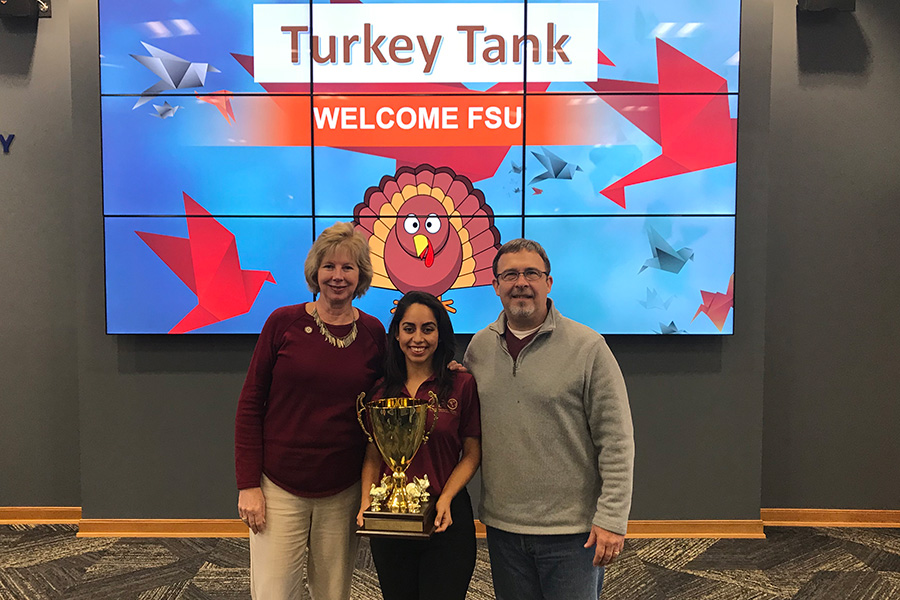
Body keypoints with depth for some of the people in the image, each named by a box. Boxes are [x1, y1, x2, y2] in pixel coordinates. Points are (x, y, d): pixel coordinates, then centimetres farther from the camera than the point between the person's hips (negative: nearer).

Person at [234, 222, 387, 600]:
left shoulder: (373, 333, 1)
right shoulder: (284, 323, -4)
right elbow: (250, 404, -2)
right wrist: (248, 484, -6)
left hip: (343, 493, 2)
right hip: (279, 488, -2)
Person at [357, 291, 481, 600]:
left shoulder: (463, 385, -5)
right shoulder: (381, 390, 4)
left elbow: (472, 453, -3)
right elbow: (372, 456, 8)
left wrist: (446, 498, -15)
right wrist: (366, 502, -7)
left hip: (445, 519, -3)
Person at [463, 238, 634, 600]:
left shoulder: (587, 346, -9)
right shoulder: (479, 347, 4)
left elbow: (616, 441, -9)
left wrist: (612, 518, -12)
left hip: (572, 530, -4)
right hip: (501, 527, 4)